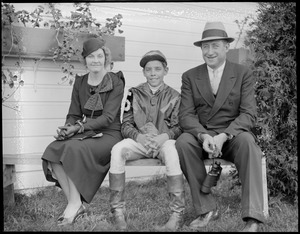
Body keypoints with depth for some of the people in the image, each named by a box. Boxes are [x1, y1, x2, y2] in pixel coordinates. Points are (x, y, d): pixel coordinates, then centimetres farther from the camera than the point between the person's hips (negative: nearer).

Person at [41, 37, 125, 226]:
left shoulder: (116, 82, -3)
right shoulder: (80, 83, 13)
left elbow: (108, 117, -12)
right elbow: (73, 114, 12)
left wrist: (80, 126, -22)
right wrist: (68, 128, -12)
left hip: (109, 134, -5)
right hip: (85, 133, 5)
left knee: (75, 148, -33)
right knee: (52, 150, -22)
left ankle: (75, 204, -20)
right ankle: (76, 205, -19)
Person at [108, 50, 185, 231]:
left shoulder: (174, 96, 6)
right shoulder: (135, 94, 10)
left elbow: (178, 127, 1)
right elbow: (126, 125, 6)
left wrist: (163, 137, -20)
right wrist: (140, 137, -14)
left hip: (164, 141, -1)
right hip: (139, 141, 2)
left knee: (171, 150, -37)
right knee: (118, 149, -29)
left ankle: (178, 213, -30)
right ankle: (118, 211, -22)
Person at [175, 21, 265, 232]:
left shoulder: (243, 74, 2)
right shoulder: (190, 77, 7)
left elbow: (248, 114, -7)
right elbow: (186, 114, -2)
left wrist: (223, 136, -25)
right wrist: (203, 135, -23)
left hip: (233, 136, -1)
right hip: (201, 136, 2)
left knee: (247, 141, -35)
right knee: (183, 142, -31)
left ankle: (252, 219, -32)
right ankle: (207, 209, -20)